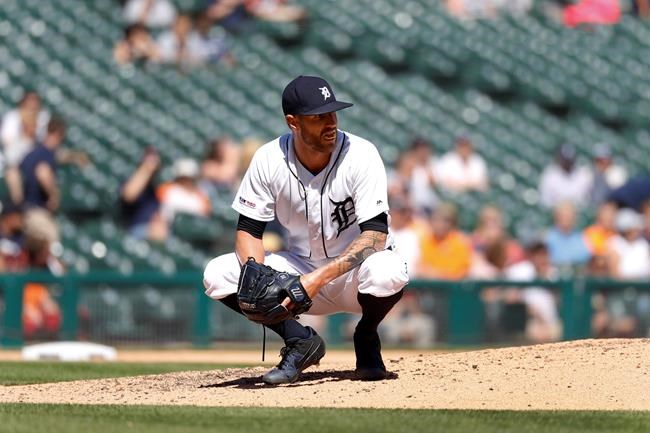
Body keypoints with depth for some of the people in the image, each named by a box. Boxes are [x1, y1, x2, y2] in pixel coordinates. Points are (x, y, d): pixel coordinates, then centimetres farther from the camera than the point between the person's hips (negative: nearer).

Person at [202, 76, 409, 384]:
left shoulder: (361, 155, -20)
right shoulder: (269, 159, -12)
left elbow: (376, 234, -26)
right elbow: (249, 230, -6)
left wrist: (321, 277, -37)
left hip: (353, 271, -3)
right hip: (301, 265, 3)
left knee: (387, 273, -39)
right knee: (217, 275, -17)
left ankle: (366, 339, -3)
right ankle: (301, 343, -1)